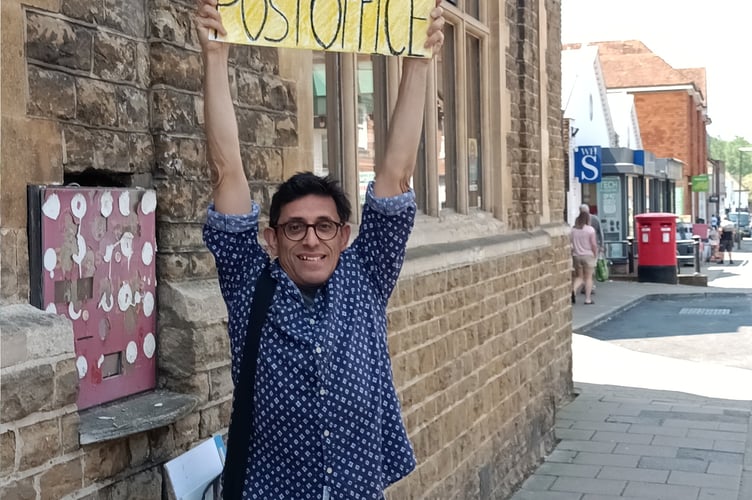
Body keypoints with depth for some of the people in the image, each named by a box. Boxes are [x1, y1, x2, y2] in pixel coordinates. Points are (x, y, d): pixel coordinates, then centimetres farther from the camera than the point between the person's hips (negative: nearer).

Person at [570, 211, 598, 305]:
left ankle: (573, 290, -13)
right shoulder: (590, 229, -8)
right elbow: (594, 244, -11)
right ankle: (587, 299, 4)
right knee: (588, 277, 5)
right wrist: (595, 254, 1)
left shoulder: (573, 230, 2)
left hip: (576, 256, 3)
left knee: (579, 276, 14)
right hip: (588, 255, -3)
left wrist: (573, 252, 10)